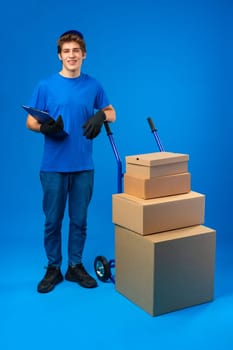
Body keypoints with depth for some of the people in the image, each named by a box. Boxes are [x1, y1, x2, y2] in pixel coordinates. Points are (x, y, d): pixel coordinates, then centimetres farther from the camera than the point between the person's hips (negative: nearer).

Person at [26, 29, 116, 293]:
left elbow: (111, 113, 15)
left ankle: (75, 266, 23)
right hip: (53, 166, -2)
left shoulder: (93, 85, 5)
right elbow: (30, 122, 0)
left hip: (83, 166, 2)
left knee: (79, 220, 10)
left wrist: (100, 116, -9)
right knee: (52, 220, 6)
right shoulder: (46, 86, -2)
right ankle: (53, 268, 20)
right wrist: (45, 127, -23)